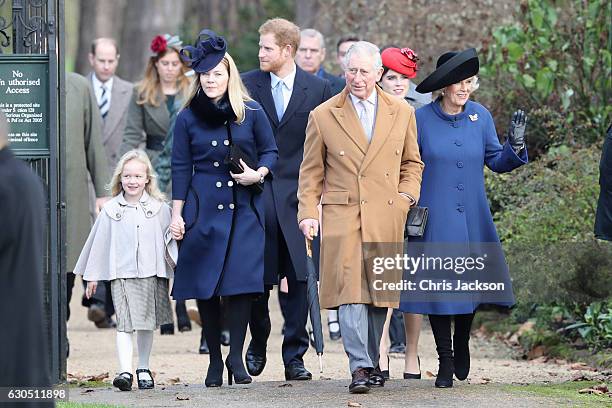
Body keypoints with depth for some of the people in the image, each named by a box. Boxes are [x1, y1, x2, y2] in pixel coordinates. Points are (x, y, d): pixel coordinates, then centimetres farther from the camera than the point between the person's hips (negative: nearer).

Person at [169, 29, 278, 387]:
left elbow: (270, 151, 11)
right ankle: (215, 359, 10)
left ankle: (236, 356, -2)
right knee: (205, 287, 0)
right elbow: (181, 167, 7)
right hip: (202, 209, 1)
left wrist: (259, 174, -10)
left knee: (241, 282, -10)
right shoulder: (188, 118, 5)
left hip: (243, 209, -1)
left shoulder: (251, 113, 3)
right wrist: (177, 213, 4)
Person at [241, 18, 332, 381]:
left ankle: (295, 357, 6)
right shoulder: (247, 85, 4)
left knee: (299, 279, 0)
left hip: (298, 196, 0)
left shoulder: (318, 88, 3)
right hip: (256, 195, 0)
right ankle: (257, 347, 23)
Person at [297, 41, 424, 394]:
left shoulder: (402, 112, 9)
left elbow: (412, 162, 19)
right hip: (343, 215, -2)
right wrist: (308, 213, 0)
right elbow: (311, 171, 9)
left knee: (379, 290, 5)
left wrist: (407, 194, 3)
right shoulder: (323, 116, 5)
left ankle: (371, 362, 17)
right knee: (350, 288, -14)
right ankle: (360, 367, -16)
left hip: (387, 217, 2)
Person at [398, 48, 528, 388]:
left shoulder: (480, 116, 3)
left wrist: (515, 144, -11)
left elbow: (496, 161, 6)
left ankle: (462, 344, 32)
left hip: (472, 219, 3)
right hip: (434, 221, -3)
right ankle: (445, 361, 8)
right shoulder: (421, 119, -5)